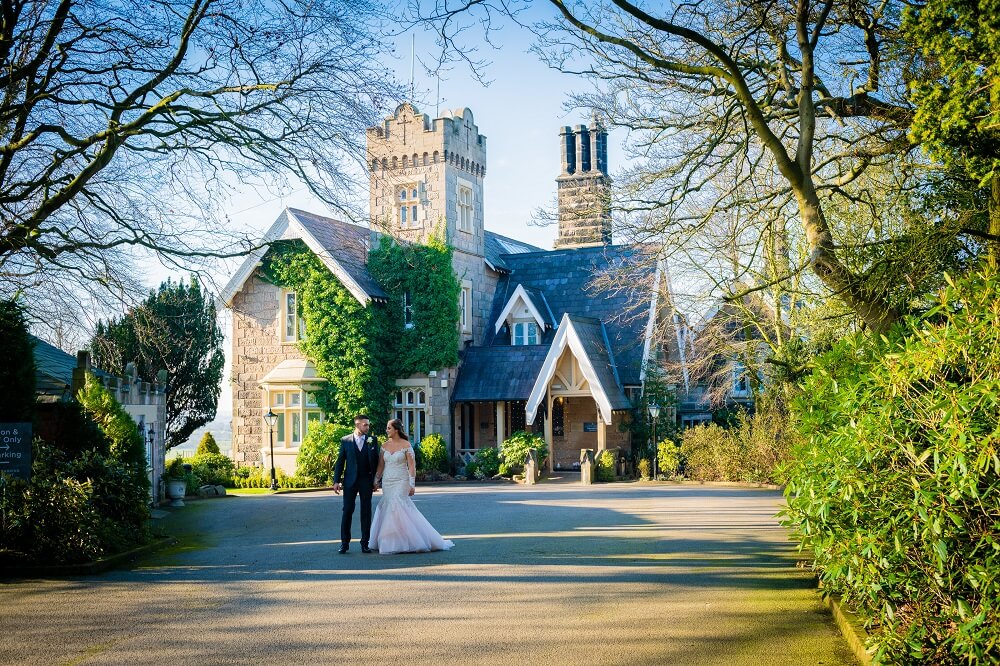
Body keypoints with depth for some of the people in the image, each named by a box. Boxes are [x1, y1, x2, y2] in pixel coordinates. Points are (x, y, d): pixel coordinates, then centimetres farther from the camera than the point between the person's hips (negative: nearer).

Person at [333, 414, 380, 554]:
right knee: (347, 511, 1)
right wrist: (336, 481, -3)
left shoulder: (373, 440, 3)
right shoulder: (345, 441, 1)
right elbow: (340, 462, 3)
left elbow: (376, 461, 6)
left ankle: (365, 543, 12)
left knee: (366, 512, 5)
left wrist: (376, 480, 1)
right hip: (350, 481, -1)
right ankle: (344, 543, 8)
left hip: (366, 481, 1)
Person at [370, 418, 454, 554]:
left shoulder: (406, 445, -6)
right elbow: (381, 465, 13)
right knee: (389, 508, 4)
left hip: (401, 482, -5)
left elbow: (411, 466, -8)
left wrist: (412, 484, -13)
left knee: (396, 508, -13)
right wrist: (376, 481, 8)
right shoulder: (385, 446, 8)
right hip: (387, 482, 5)